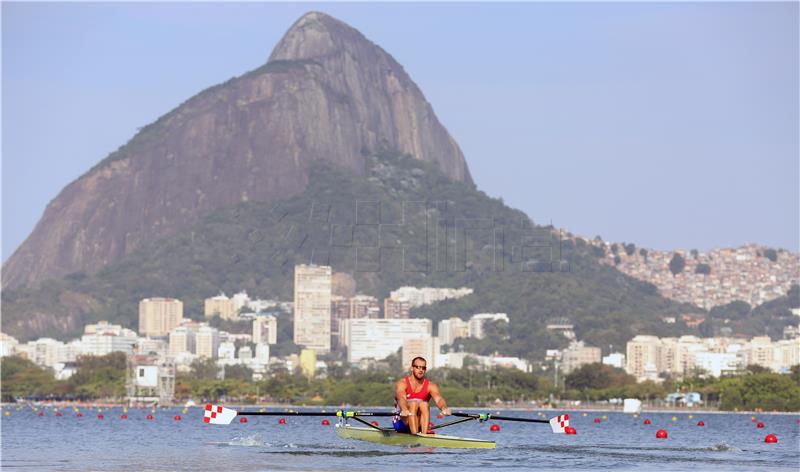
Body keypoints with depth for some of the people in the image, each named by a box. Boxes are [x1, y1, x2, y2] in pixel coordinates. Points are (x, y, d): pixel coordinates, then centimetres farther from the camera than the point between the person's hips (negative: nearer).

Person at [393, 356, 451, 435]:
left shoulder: (430, 386, 1)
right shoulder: (402, 383, -6)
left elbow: (438, 399, -19)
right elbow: (401, 398, -28)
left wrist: (444, 408, -44)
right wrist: (404, 410, -52)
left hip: (420, 425, 2)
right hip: (402, 423, -2)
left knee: (424, 404, -25)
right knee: (413, 403, -28)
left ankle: (424, 434, -38)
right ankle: (414, 435, -43)